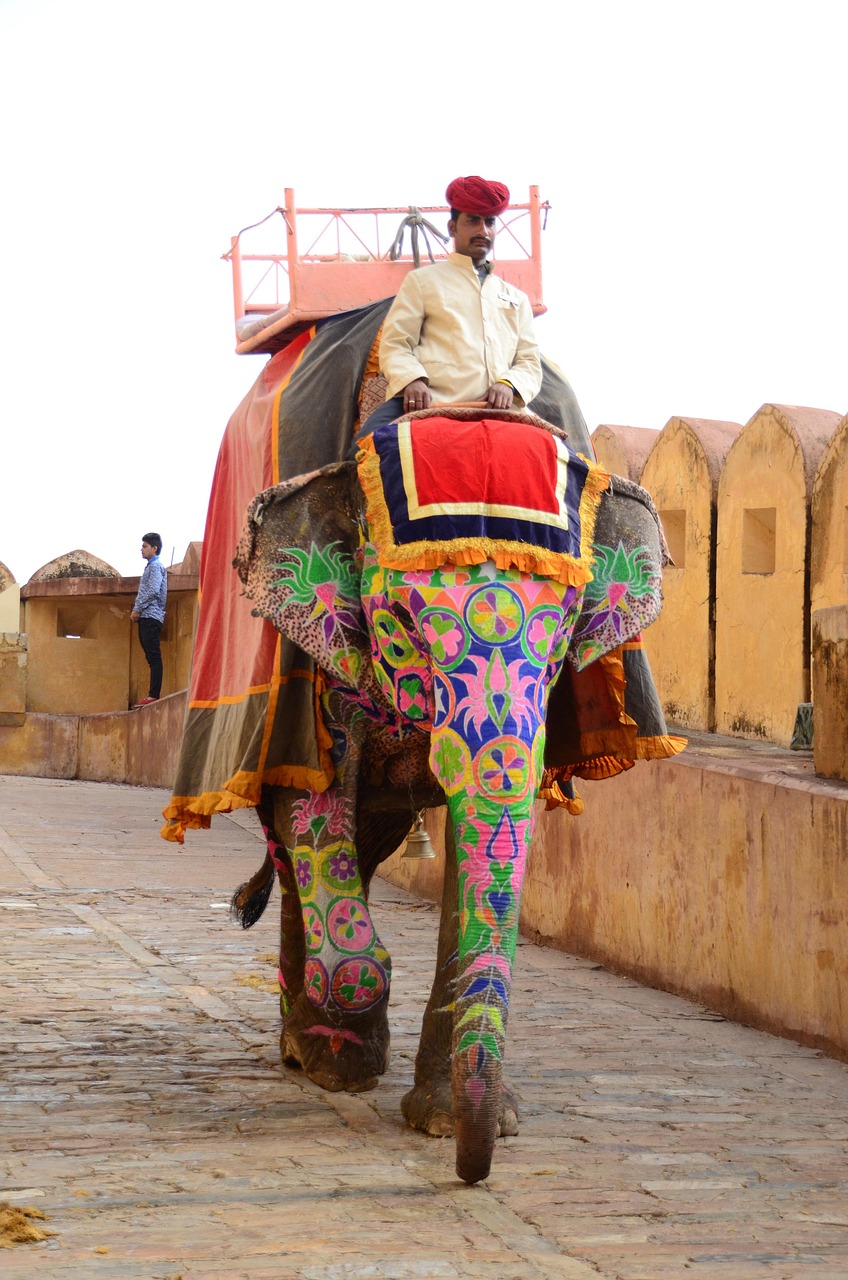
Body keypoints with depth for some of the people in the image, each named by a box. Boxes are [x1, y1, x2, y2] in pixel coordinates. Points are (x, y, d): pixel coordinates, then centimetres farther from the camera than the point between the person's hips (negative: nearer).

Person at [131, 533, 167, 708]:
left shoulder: (156, 566, -7)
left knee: (153, 656, -13)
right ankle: (152, 695, 6)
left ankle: (154, 695, -17)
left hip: (151, 616, -10)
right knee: (151, 657, 7)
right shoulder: (150, 566, 22)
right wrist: (136, 610, 12)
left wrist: (137, 609, -13)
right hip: (146, 616, 10)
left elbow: (153, 591, -18)